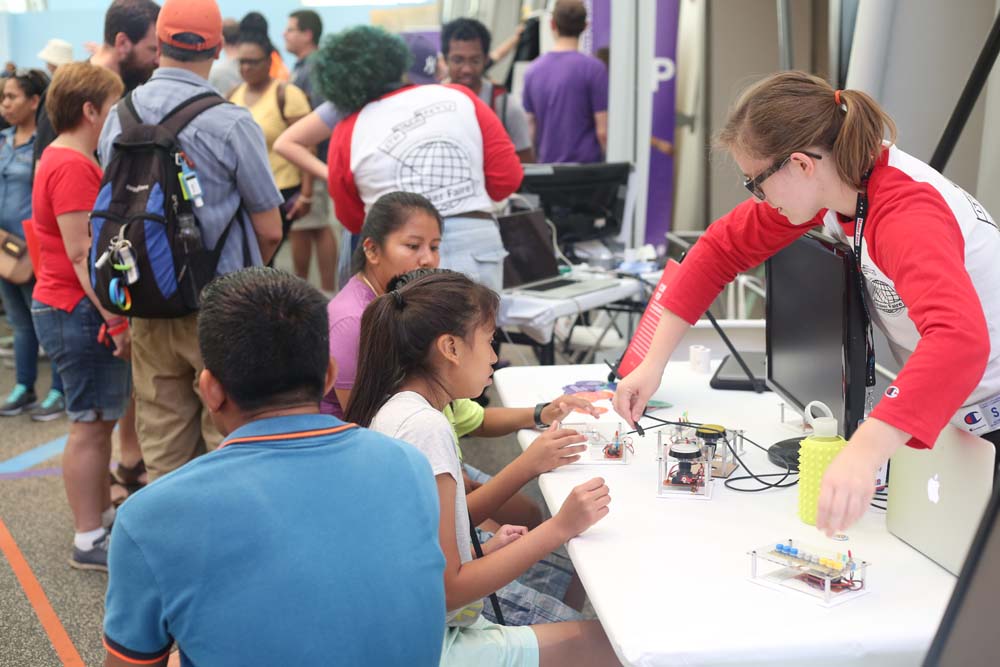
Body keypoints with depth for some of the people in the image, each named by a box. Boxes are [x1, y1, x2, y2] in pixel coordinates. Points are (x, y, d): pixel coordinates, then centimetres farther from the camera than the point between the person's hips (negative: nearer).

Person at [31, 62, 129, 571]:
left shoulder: (68, 160, 15)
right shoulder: (72, 167, -18)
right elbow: (81, 252, -23)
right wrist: (115, 320, -23)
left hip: (74, 309, 11)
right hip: (78, 312, -11)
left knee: (100, 419, 19)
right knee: (90, 423, -3)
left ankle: (102, 515, 32)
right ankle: (89, 542, 6)